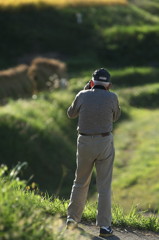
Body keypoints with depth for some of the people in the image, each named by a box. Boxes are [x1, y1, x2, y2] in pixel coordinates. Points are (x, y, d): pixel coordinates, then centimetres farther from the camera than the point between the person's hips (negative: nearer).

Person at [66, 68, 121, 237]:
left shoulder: (83, 96, -5)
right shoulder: (112, 97, -7)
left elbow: (71, 114, 14)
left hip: (85, 143, 1)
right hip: (105, 143, -1)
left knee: (80, 182, 18)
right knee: (104, 185, 3)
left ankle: (72, 218, 24)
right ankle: (104, 226, 2)